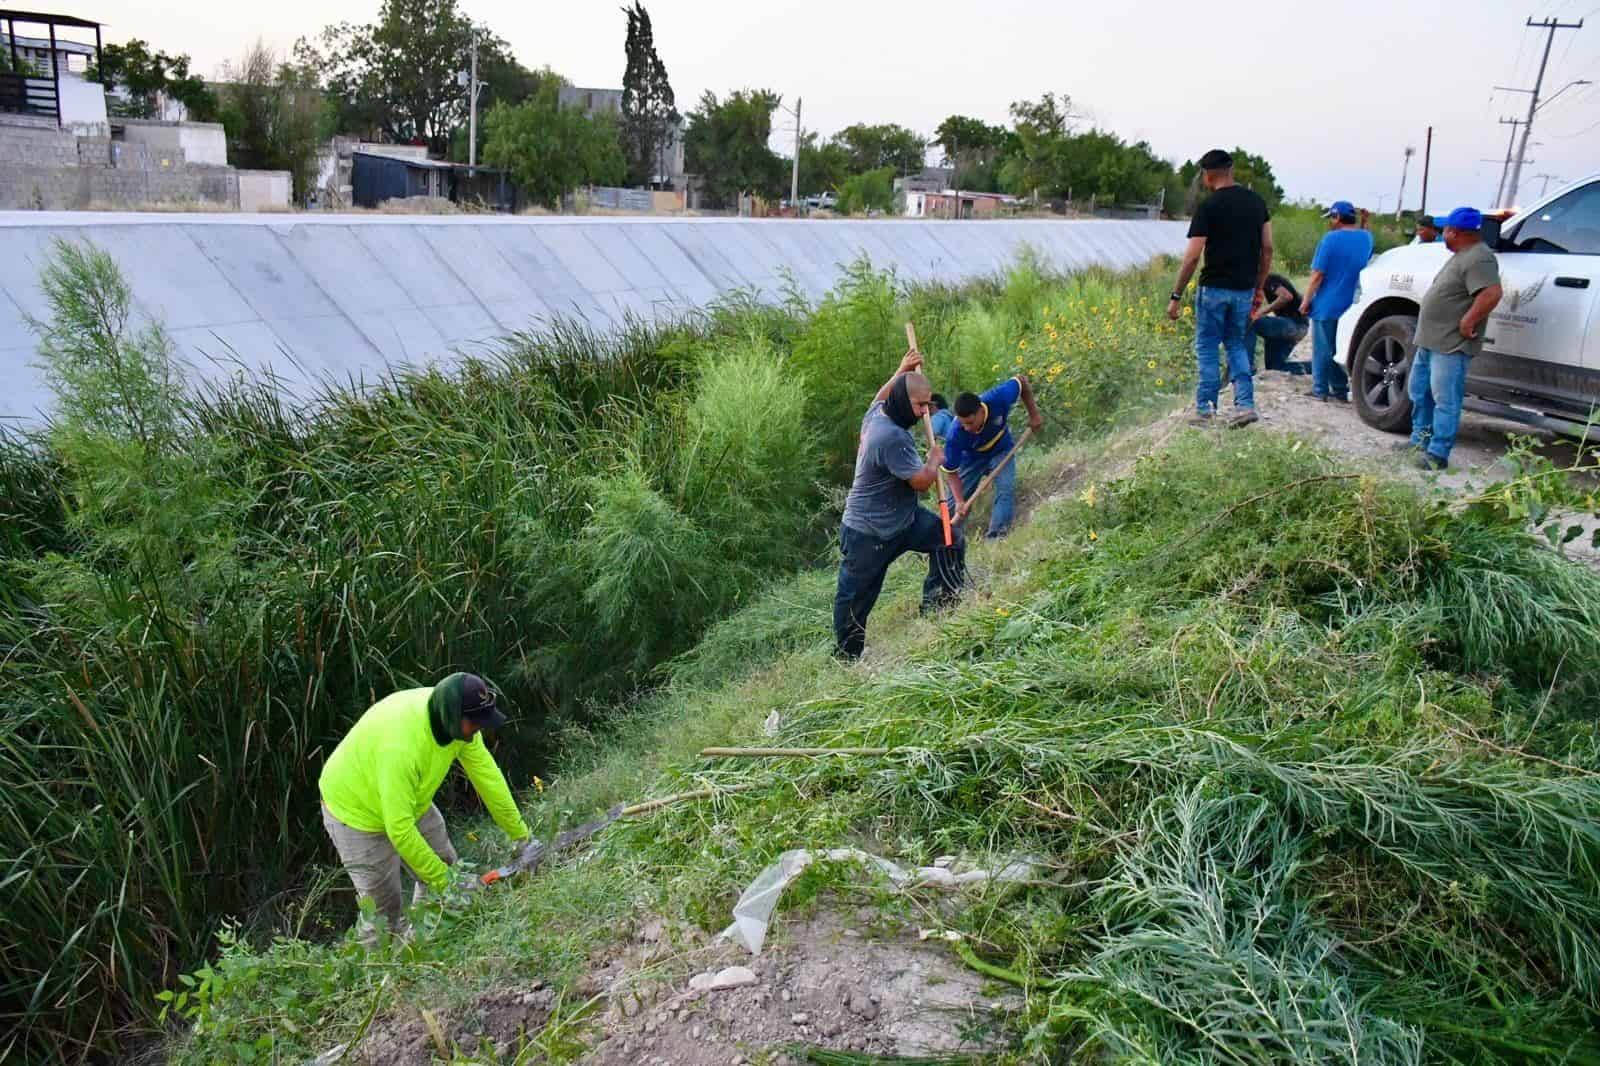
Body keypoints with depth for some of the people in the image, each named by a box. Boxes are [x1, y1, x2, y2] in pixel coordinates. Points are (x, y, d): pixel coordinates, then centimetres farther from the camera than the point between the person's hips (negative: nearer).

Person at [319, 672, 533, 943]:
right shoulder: (401, 743, -42)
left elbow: (487, 774, -8)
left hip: (411, 801, 7)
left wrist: (519, 832, -1)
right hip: (357, 812, -7)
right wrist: (442, 880, -26)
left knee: (446, 868, 12)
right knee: (384, 910, -1)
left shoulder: (456, 718, -20)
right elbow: (399, 829, -36)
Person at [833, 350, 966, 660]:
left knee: (948, 537, 7)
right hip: (868, 535, -10)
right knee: (854, 598, 5)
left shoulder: (875, 415, 0)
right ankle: (846, 657, 20)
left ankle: (938, 603, 18)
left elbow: (880, 397, 29)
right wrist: (935, 459, -4)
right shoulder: (892, 438, -30)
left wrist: (903, 371, 27)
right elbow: (921, 481, -24)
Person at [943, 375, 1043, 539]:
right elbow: (951, 472, -27)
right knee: (955, 502, -2)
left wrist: (1033, 414, -14)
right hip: (972, 457, -1)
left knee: (1006, 489, -21)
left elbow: (1022, 381, -17)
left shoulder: (998, 399, -39)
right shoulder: (955, 435, -40)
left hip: (1001, 450, 1)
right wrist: (960, 501, -39)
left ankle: (995, 537, -22)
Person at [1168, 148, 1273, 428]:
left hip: (1215, 288, -6)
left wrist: (1176, 296, -9)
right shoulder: (1257, 202, 8)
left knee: (1207, 347, 6)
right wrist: (1258, 288, 18)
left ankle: (1205, 410, 8)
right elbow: (1267, 249, 9)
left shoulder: (1208, 206, -11)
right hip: (1245, 289, 6)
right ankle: (1245, 404, 6)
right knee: (1236, 344, 18)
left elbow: (1192, 256, -14)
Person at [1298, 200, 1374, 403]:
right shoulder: (1366, 238, 5)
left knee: (1323, 349, 3)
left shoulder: (1331, 239, -14)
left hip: (1327, 305, -6)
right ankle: (1341, 390, 18)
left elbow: (1317, 275, -17)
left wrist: (1306, 300, -8)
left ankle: (1320, 390, 7)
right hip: (1350, 304, 6)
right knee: (1341, 349, 14)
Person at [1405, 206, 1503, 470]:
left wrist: (1467, 323, -23)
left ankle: (1438, 454, -8)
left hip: (1451, 346, -11)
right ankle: (1420, 439, 31)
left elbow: (1491, 294, -29)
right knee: (1419, 392, 19)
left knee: (1445, 400, -8)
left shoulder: (1478, 258, -17)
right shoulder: (1462, 255, 17)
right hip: (1429, 340, 11)